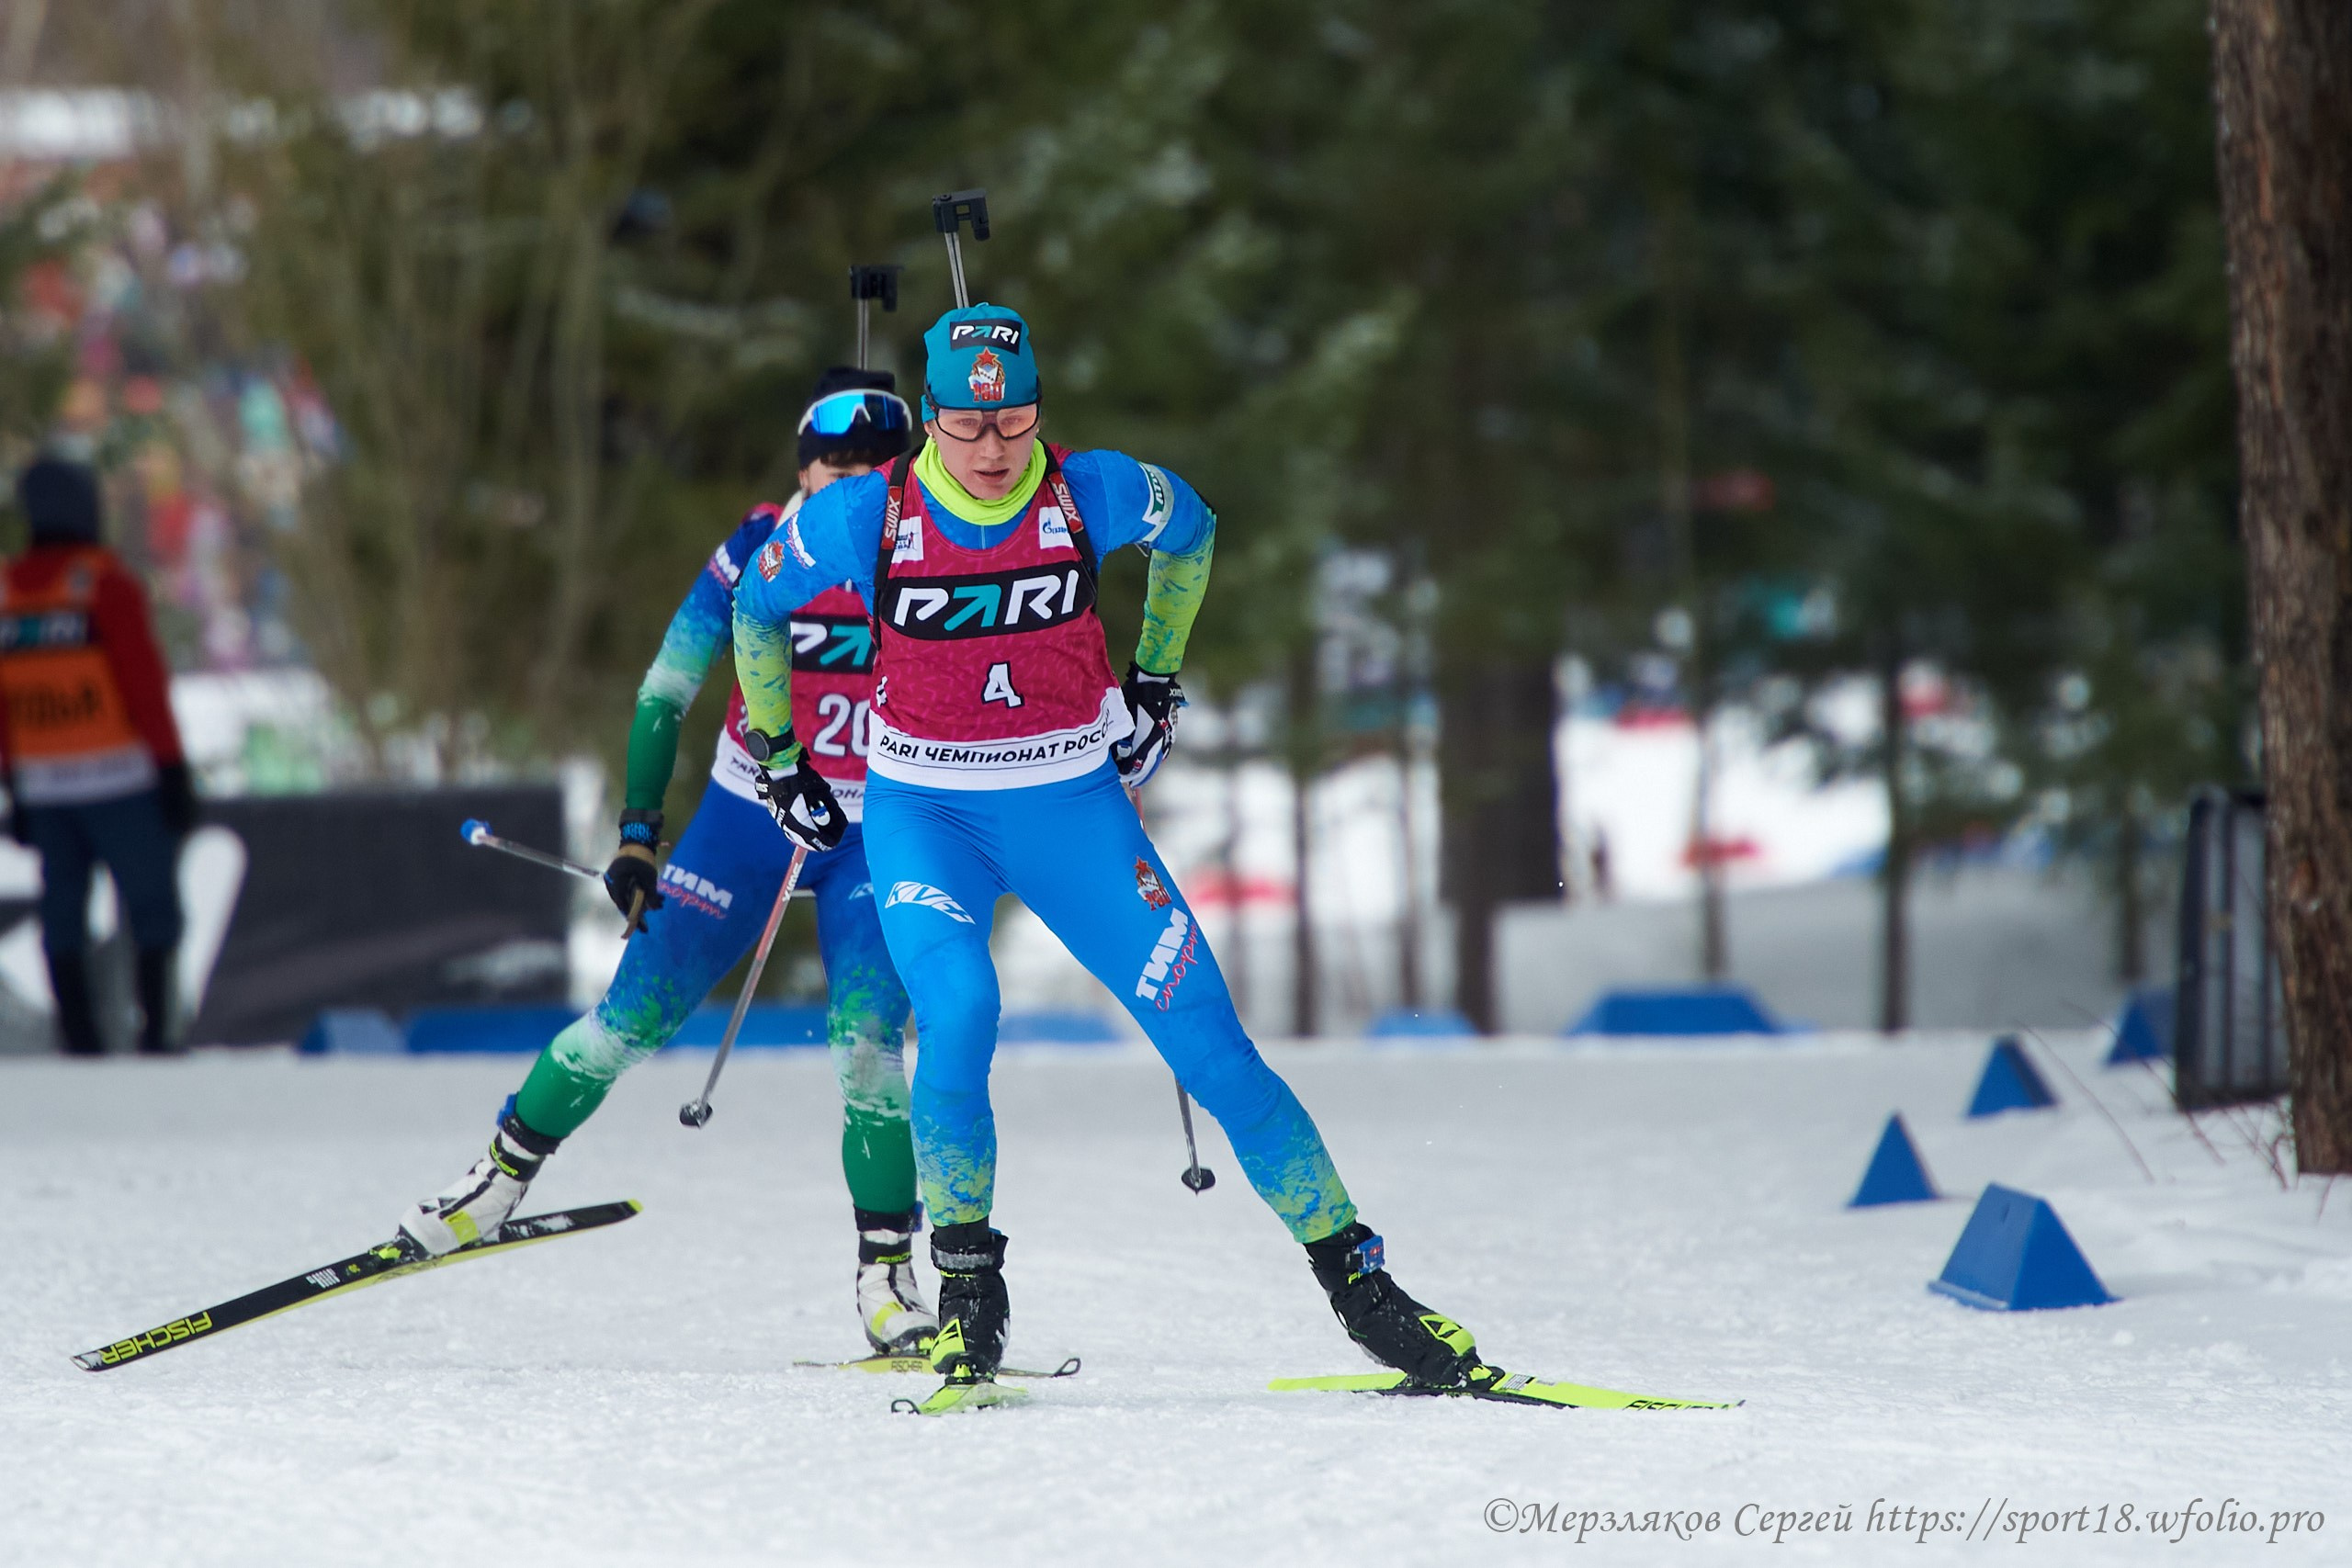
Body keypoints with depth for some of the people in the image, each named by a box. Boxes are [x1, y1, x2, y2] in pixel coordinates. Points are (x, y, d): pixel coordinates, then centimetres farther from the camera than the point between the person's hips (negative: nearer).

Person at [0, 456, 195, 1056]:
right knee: (152, 905, 3)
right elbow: (145, 685, -13)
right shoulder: (105, 583, -11)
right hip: (119, 776, -5)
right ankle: (155, 1031, -3)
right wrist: (174, 771, -9)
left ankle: (78, 1036, 6)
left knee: (63, 914, 9)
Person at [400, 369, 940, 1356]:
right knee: (635, 1016, -2)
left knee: (867, 1044, -17)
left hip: (877, 836, 0)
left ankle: (888, 1278, -8)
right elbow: (665, 692, -2)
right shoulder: (760, 548, -9)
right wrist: (637, 833, -7)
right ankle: (502, 1176, 20)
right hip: (747, 817, 1)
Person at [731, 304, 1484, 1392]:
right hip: (924, 813, -1)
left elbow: (1191, 531, 11)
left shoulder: (1093, 495, -13)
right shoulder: (866, 517, -15)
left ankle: (1356, 1283, 6)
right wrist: (776, 758, 10)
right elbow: (756, 606, 4)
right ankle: (967, 1294, -11)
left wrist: (1155, 680, 13)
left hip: (1074, 807, 1)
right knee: (957, 1013, -28)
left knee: (1210, 1044, -4)